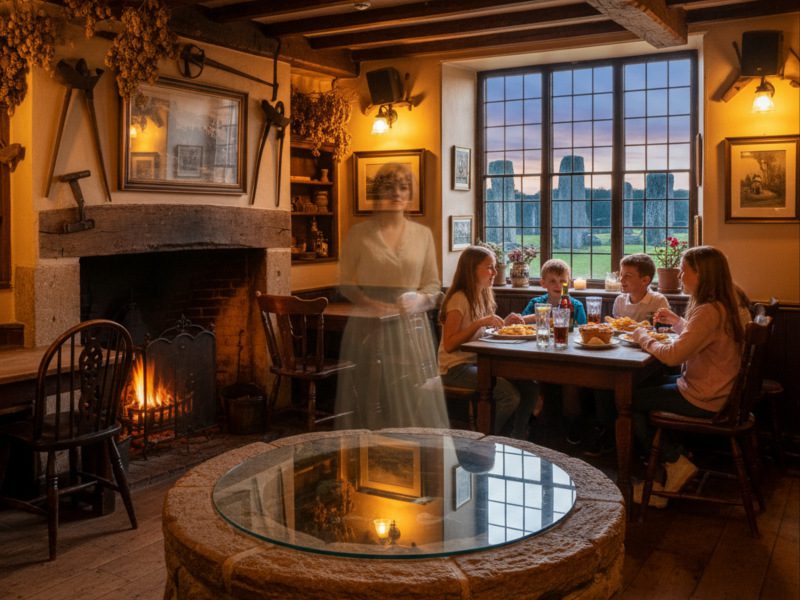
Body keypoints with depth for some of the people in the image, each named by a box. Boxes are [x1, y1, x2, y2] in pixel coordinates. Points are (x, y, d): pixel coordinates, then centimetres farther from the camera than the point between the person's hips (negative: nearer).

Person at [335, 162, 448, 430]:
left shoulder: (423, 234, 7)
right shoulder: (358, 233, 2)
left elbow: (433, 285, 9)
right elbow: (346, 283, 3)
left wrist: (420, 300, -12)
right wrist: (367, 303, -14)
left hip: (411, 328, 2)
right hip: (369, 327, -1)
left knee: (413, 400, 2)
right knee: (371, 398, 2)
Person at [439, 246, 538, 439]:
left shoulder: (484, 296, 12)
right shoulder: (459, 299, -15)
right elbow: (449, 345, -22)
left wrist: (504, 324, 2)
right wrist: (480, 323, -26)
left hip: (479, 362, 8)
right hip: (456, 367, -8)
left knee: (530, 388, -9)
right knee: (510, 396, -24)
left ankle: (516, 441, 6)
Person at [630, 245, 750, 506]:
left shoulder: (709, 311, -27)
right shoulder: (726, 304, 5)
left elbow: (672, 355, -29)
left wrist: (642, 336, -14)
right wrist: (676, 321, 13)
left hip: (703, 401, -10)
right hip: (715, 390, 10)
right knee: (647, 385, 23)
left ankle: (675, 462, 6)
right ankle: (676, 455, 21)